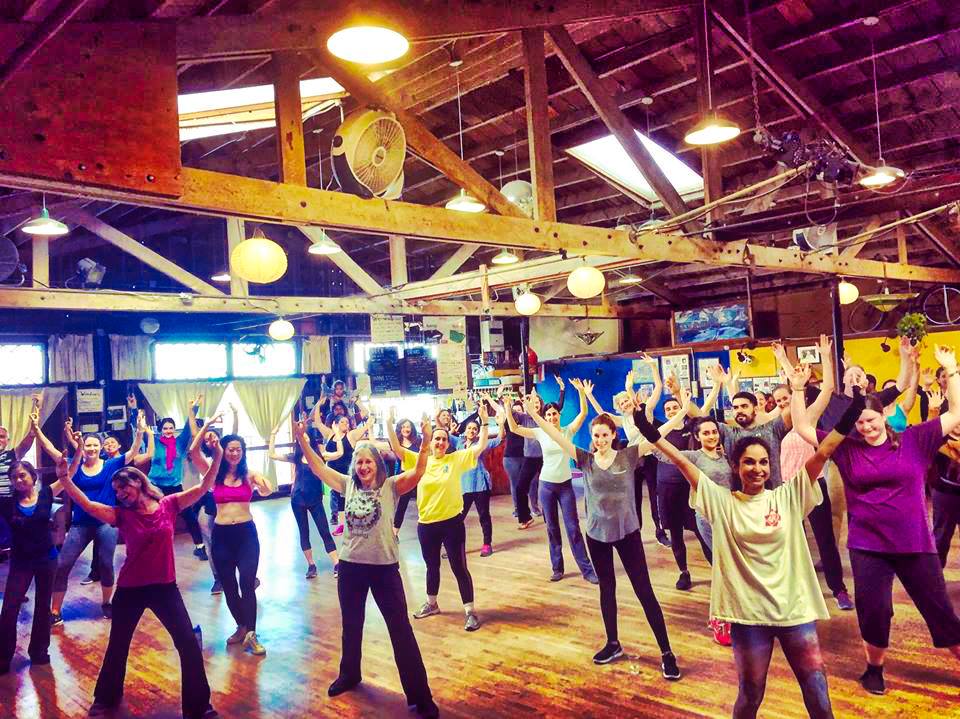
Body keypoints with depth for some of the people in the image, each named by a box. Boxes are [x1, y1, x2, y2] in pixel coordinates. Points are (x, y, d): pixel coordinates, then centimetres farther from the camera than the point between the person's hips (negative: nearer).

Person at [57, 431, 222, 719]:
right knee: (117, 645, 19)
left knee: (189, 645, 0)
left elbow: (203, 488, -11)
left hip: (165, 587, -1)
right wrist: (64, 478, -31)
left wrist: (217, 457, -24)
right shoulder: (121, 514, -6)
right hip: (131, 589, 1)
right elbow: (87, 505, -19)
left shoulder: (168, 505, -5)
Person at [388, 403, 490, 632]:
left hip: (452, 522, -3)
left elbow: (481, 446, -10)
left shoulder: (457, 459, -4)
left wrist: (484, 422, -21)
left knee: (459, 567, 2)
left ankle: (470, 611, 11)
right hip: (426, 524, 3)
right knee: (432, 566, 21)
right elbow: (396, 448, -5)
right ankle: (431, 603, 41)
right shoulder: (419, 460, 0)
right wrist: (389, 423, -15)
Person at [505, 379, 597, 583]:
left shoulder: (568, 431, -4)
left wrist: (581, 392, -30)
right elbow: (514, 428, -6)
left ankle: (587, 569, 6)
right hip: (547, 485, 2)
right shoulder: (541, 433, -2)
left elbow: (583, 413, -15)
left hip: (566, 484, -1)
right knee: (552, 528, 9)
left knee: (573, 527, 0)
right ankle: (557, 568, 20)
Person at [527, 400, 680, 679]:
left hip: (627, 531, -2)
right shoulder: (585, 460, -4)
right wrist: (534, 414, -21)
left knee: (644, 591, 0)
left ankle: (666, 652, 8)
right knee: (606, 588, 17)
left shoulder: (629, 456, -8)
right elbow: (557, 436, -11)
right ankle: (613, 643, 33)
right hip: (596, 533, 3)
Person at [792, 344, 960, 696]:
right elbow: (804, 428, -2)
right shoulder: (847, 448, -1)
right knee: (873, 609, 3)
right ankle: (874, 667, 27)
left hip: (915, 544, 0)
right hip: (867, 546, 0)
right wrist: (798, 390, -10)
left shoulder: (914, 440, -2)